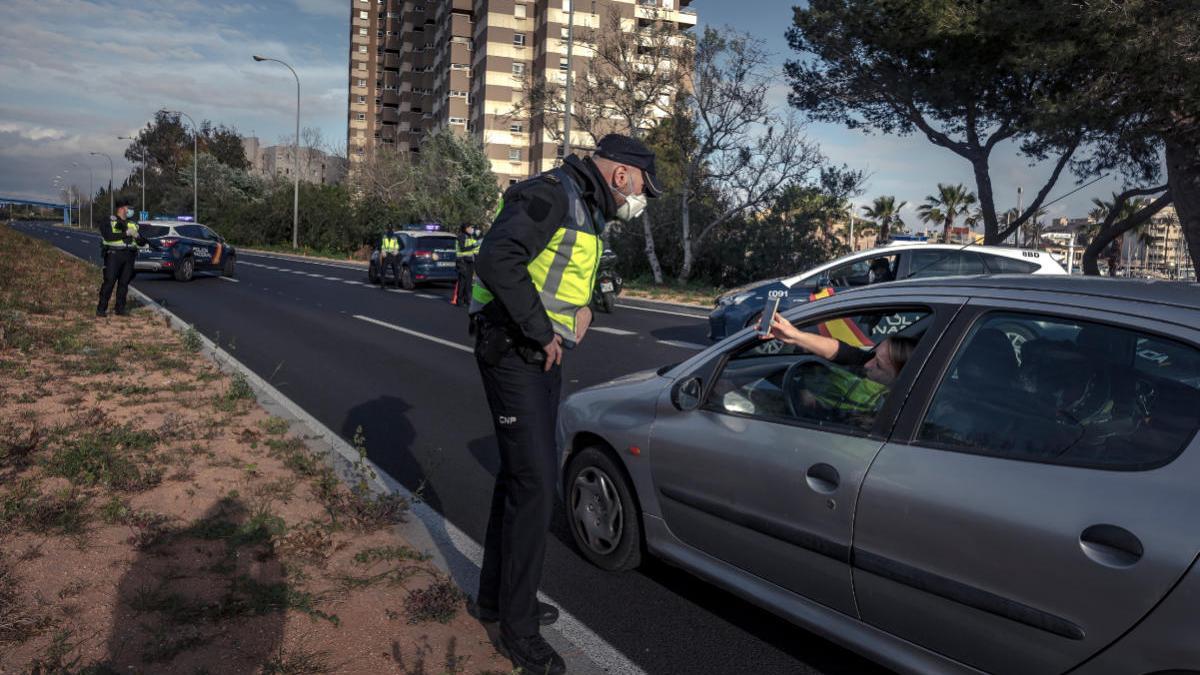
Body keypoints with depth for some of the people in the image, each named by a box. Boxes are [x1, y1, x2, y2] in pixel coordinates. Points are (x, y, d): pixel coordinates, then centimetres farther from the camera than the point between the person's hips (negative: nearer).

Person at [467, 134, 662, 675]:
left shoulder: (587, 210, 16)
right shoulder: (553, 194, -16)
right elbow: (496, 260, -30)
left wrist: (583, 307, 6)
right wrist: (541, 332, -22)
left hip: (543, 354, 10)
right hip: (513, 352, -10)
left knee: (520, 474, 16)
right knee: (536, 483, -8)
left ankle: (494, 597, 32)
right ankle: (518, 629, 6)